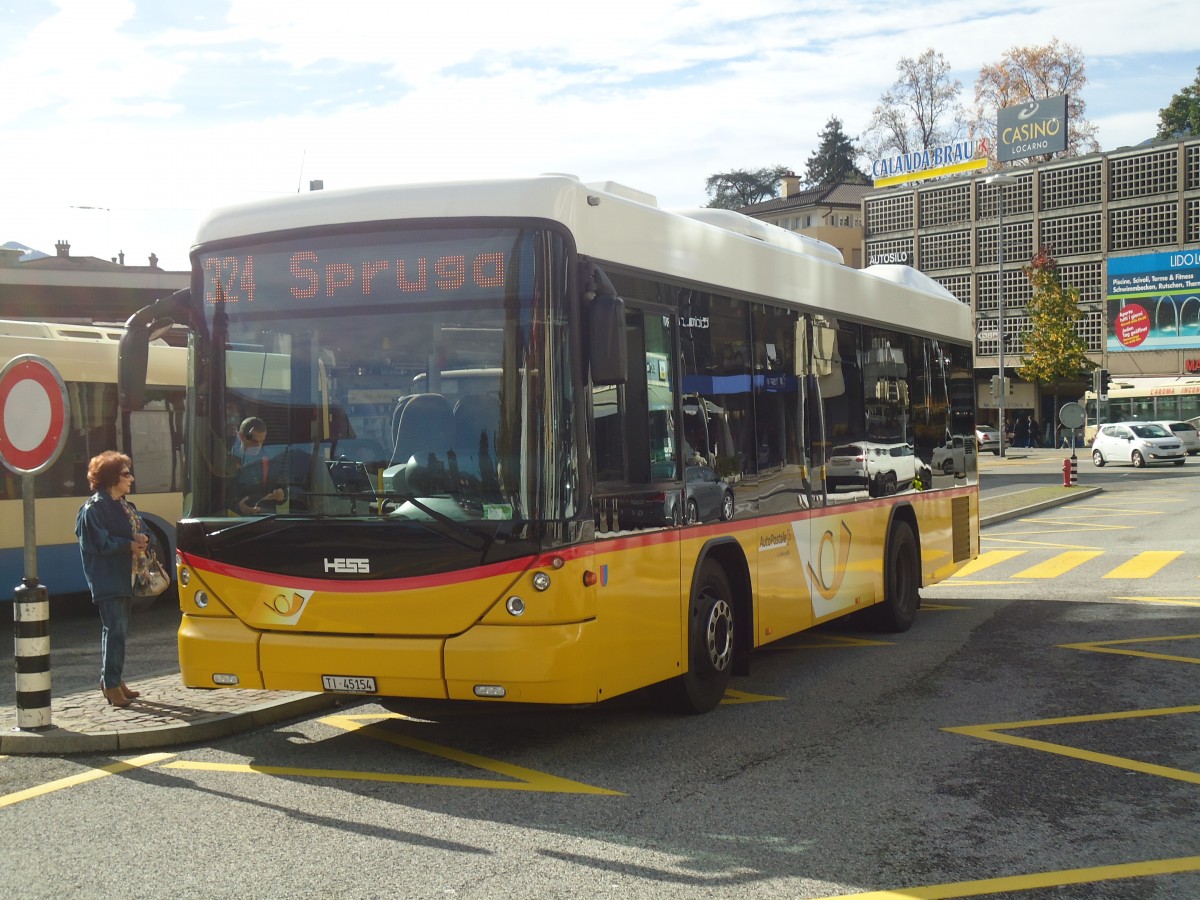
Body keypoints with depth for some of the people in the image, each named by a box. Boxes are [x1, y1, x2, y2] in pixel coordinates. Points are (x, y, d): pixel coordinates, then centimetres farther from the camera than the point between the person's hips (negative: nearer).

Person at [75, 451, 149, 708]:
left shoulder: (125, 506, 17)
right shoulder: (94, 508, -11)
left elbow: (140, 532, 18)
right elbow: (99, 543, -17)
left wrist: (142, 540, -5)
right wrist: (129, 545, -16)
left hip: (124, 578, 9)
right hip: (106, 579, -9)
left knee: (119, 630, 13)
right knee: (115, 630, -11)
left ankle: (113, 680, 21)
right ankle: (111, 684, -8)